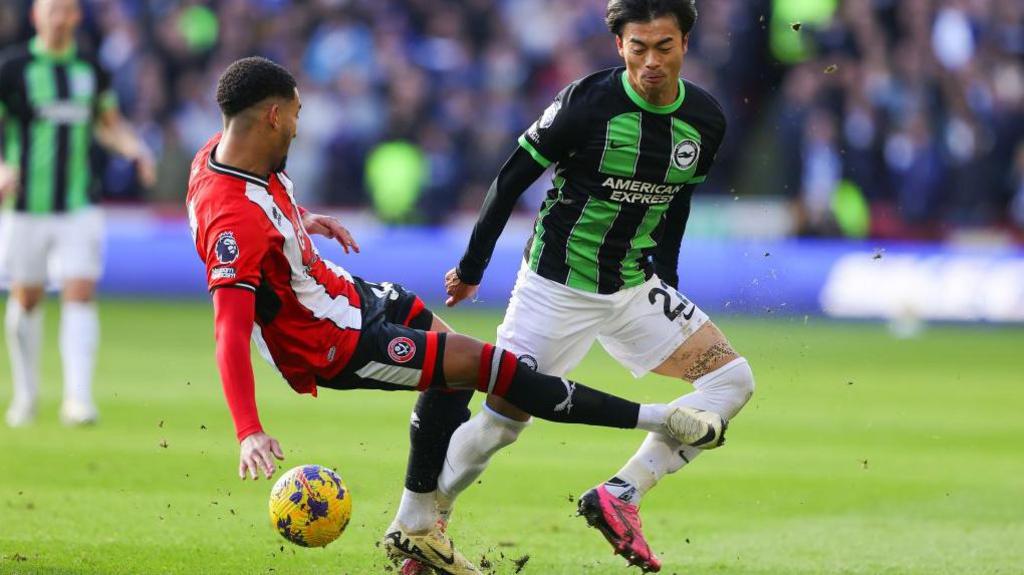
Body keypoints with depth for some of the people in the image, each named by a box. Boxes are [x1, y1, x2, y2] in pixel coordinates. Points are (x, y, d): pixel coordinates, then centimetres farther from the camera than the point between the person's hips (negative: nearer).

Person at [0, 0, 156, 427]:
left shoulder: (91, 70, 7)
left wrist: (135, 151, 1)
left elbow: (108, 124, 21)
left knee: (80, 296, -11)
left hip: (79, 208, 2)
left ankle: (78, 398, -16)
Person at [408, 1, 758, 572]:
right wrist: (472, 268, -5)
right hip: (557, 286, -5)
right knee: (502, 420, -5)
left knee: (733, 380, -7)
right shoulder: (588, 102, -19)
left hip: (635, 287, 5)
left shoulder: (705, 119, -5)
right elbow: (512, 178, -9)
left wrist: (666, 277, 19)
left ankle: (619, 497, -8)